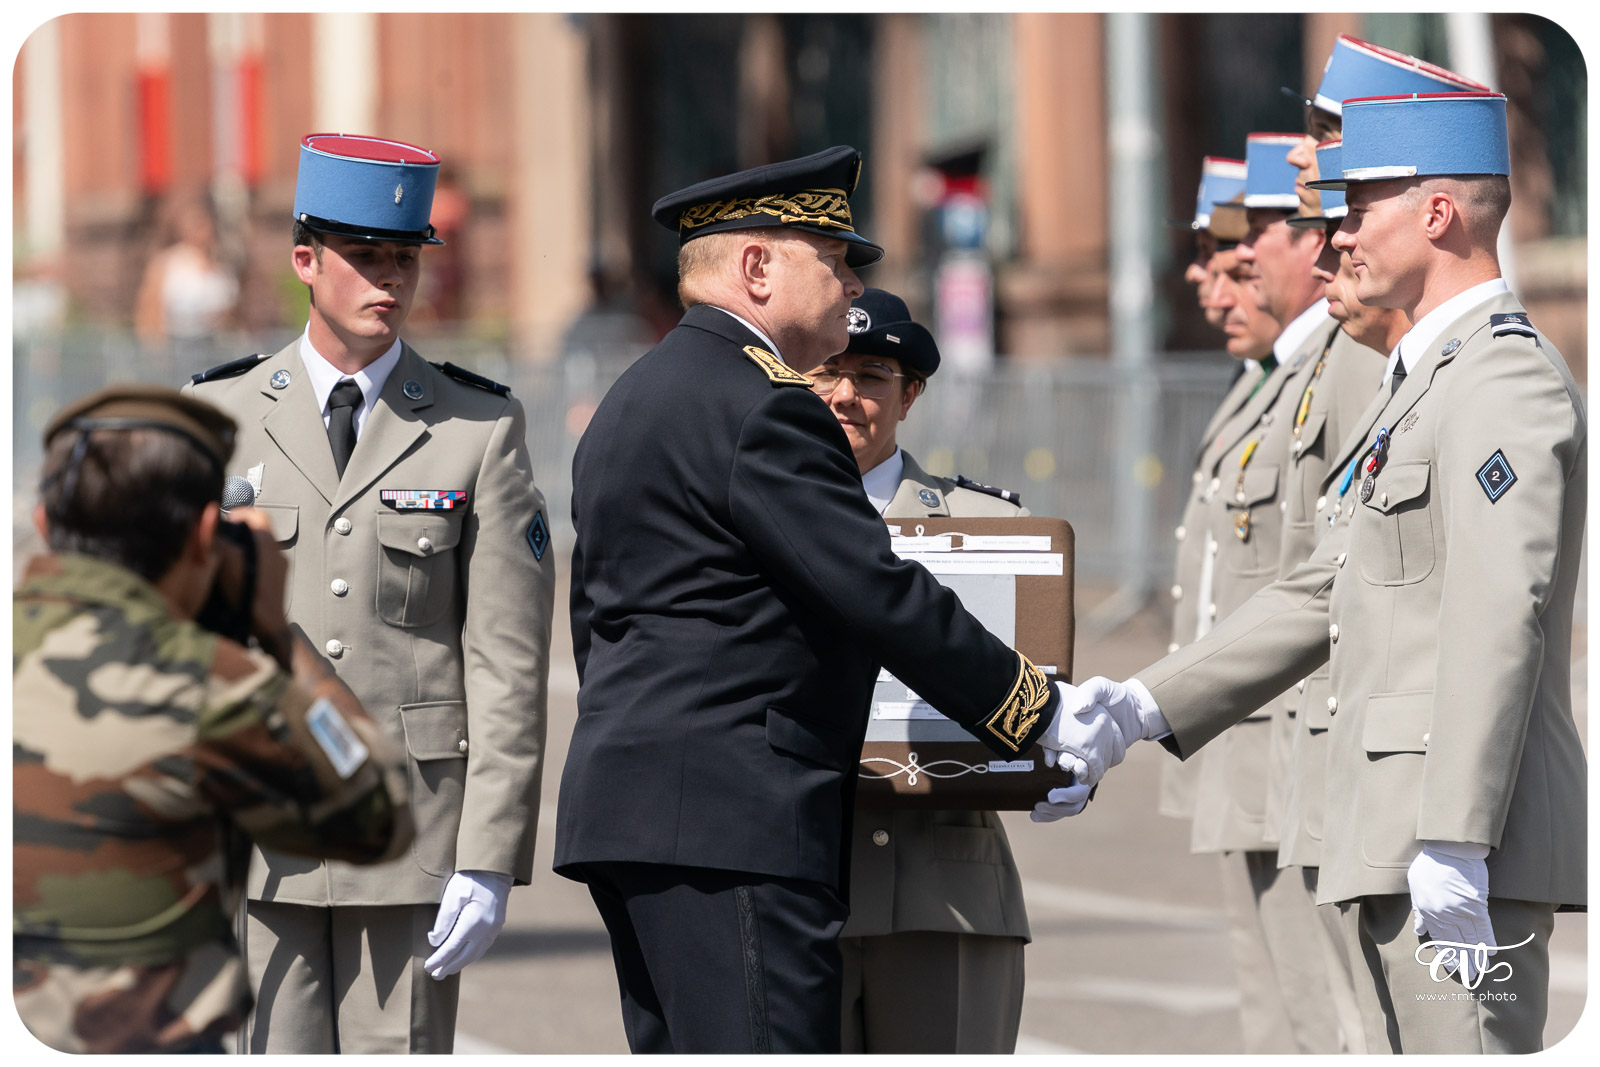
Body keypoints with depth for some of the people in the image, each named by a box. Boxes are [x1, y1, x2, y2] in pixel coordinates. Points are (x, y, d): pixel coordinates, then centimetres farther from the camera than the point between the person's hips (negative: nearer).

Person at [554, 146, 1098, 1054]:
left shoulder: (631, 402, 20)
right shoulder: (763, 407, -12)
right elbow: (883, 596, -15)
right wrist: (1044, 718, -8)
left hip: (633, 805, 11)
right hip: (732, 818, -11)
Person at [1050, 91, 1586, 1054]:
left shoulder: (1506, 377, -12)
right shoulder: (1425, 379, 22)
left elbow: (1500, 617, -21)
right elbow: (1324, 594, 25)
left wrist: (1452, 847, -26)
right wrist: (1149, 707, 19)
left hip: (1463, 838, -11)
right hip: (1393, 834, 11)